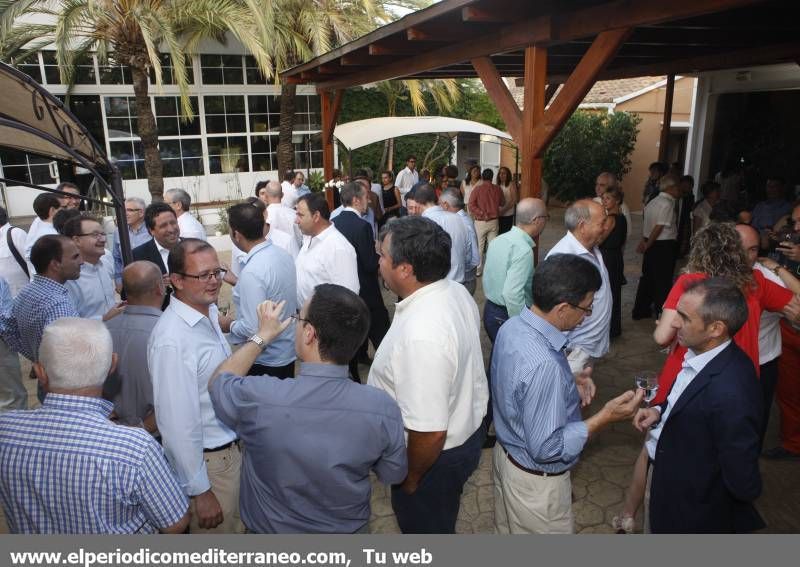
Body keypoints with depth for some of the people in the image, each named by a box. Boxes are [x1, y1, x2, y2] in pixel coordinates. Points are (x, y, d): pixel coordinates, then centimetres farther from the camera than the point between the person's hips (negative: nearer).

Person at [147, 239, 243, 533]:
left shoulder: (210, 313, -2)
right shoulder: (172, 340, -28)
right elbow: (177, 423, -25)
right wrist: (199, 491, -19)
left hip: (230, 449, 8)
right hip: (207, 462, -8)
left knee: (234, 525, 27)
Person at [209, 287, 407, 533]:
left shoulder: (258, 398, -34)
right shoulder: (382, 408, -30)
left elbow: (218, 381, -10)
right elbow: (393, 475, -11)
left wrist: (263, 336, 0)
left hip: (272, 528, 0)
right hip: (349, 529, 1)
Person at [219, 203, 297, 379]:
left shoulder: (252, 271, -27)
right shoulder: (282, 254, -2)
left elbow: (253, 329, -26)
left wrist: (229, 325, -7)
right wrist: (238, 283, 17)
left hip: (266, 362, -8)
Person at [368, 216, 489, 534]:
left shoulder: (421, 335, -39)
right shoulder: (457, 292, -10)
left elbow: (430, 432, -33)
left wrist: (410, 479, -16)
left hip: (436, 455, -8)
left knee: (425, 529, 22)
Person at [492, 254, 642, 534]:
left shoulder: (512, 326, -11)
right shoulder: (543, 365, -39)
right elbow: (547, 448, -30)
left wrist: (567, 384, -4)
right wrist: (605, 417, -27)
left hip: (506, 450, 8)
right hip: (536, 479, -7)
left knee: (508, 528, 30)